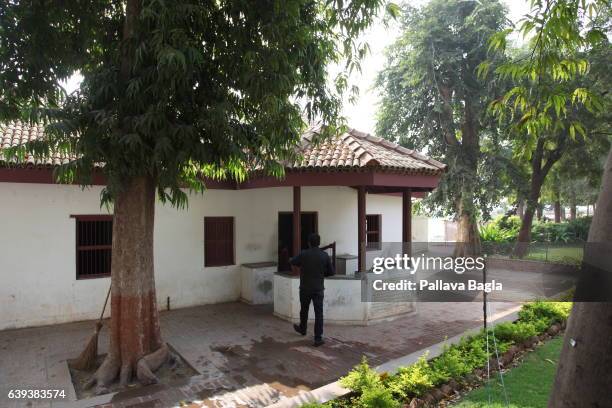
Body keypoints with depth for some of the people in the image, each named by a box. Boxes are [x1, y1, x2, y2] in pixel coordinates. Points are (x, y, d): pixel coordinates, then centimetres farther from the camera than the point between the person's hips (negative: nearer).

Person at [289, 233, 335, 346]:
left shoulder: (303, 254, -12)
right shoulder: (325, 255, -7)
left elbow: (292, 262, 8)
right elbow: (331, 272, 2)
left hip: (305, 288, 0)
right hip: (318, 289, 0)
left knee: (304, 310, 21)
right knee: (319, 313, 2)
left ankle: (302, 329, 43)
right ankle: (318, 338, -1)